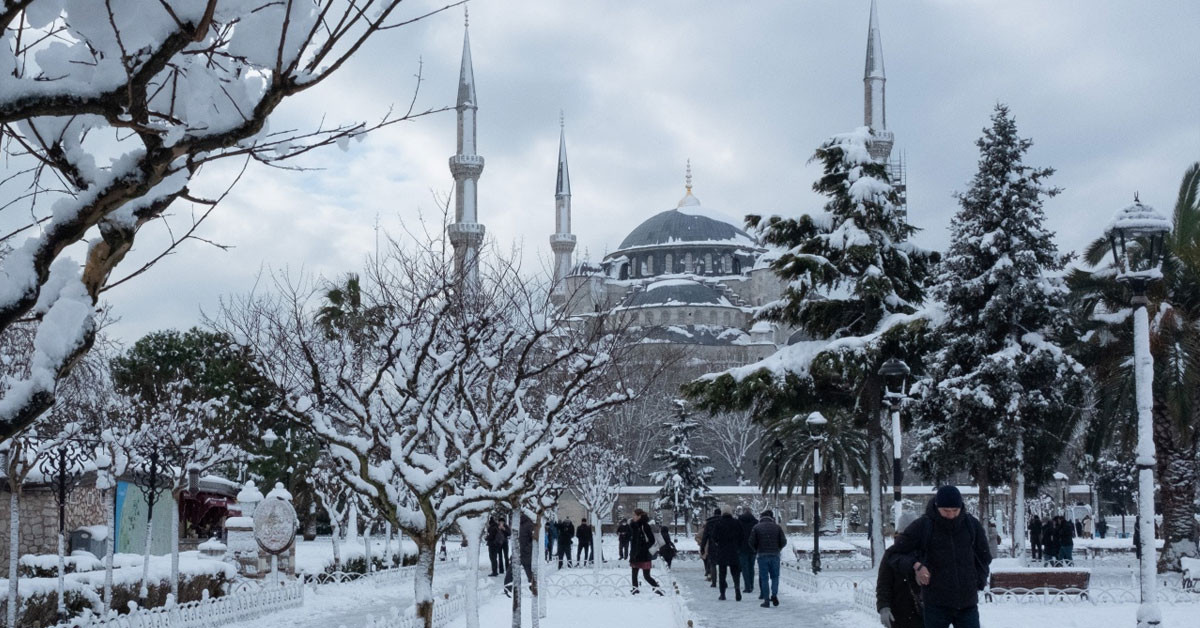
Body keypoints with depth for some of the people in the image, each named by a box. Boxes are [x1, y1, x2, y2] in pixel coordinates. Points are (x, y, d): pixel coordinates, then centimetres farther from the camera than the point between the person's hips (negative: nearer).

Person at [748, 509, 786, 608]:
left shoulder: (756, 527, 0)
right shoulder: (777, 527, 4)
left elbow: (752, 542, -4)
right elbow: (783, 541, 2)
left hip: (762, 555, -1)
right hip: (775, 555, 1)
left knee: (764, 578, 3)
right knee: (775, 576, 11)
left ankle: (766, 600, -2)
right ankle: (774, 594, -9)